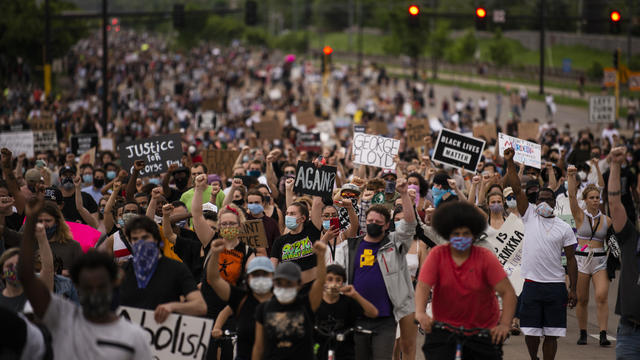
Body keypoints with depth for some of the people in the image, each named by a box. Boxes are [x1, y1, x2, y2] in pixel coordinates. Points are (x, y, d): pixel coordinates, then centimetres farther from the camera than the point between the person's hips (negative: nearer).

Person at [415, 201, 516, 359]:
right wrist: (420, 313, -35)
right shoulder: (438, 255, -5)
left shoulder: (486, 257, -7)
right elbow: (423, 286, -15)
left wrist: (505, 324, -28)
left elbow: (508, 292, -13)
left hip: (484, 331, 0)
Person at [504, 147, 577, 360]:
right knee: (531, 331, 5)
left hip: (555, 286, 0)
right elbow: (517, 189, -3)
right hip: (532, 284, 0)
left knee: (551, 334, 1)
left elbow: (571, 259, 6)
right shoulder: (530, 216, 5)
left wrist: (573, 289, 1)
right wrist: (510, 162, -13)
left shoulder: (565, 228, 5)